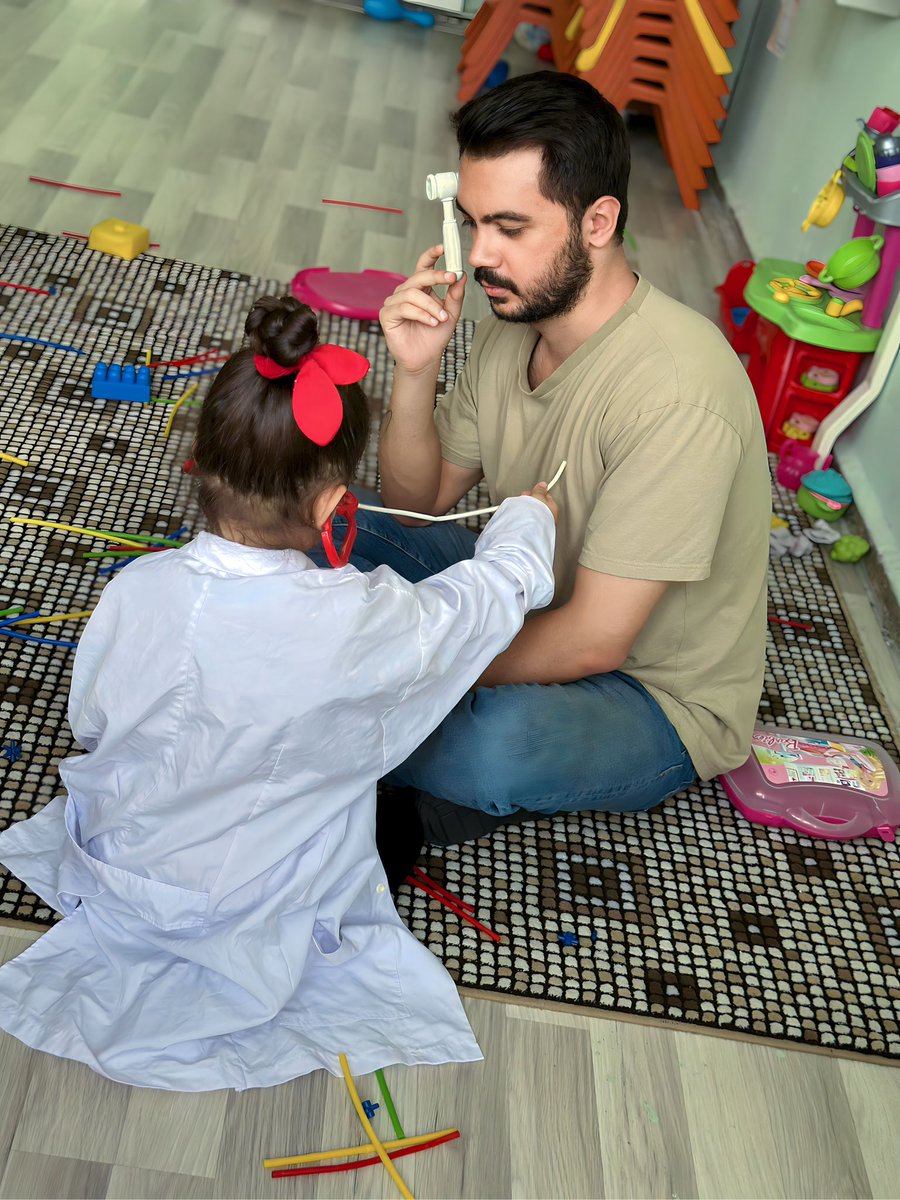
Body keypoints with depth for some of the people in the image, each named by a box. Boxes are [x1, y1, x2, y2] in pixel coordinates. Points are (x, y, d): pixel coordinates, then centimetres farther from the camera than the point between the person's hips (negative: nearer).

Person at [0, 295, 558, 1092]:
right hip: (250, 923, -4)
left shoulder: (135, 589, -21)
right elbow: (497, 592, -14)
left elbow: (88, 724, -4)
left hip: (109, 880, 5)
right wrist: (530, 516, 7)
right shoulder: (357, 623, -32)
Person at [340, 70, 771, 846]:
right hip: (534, 604, 7)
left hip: (653, 696, -6)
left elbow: (593, 642, -29)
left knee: (504, 741, -39)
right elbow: (419, 502, 0)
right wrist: (415, 374, -18)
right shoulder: (514, 318, -7)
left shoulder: (676, 395, -32)